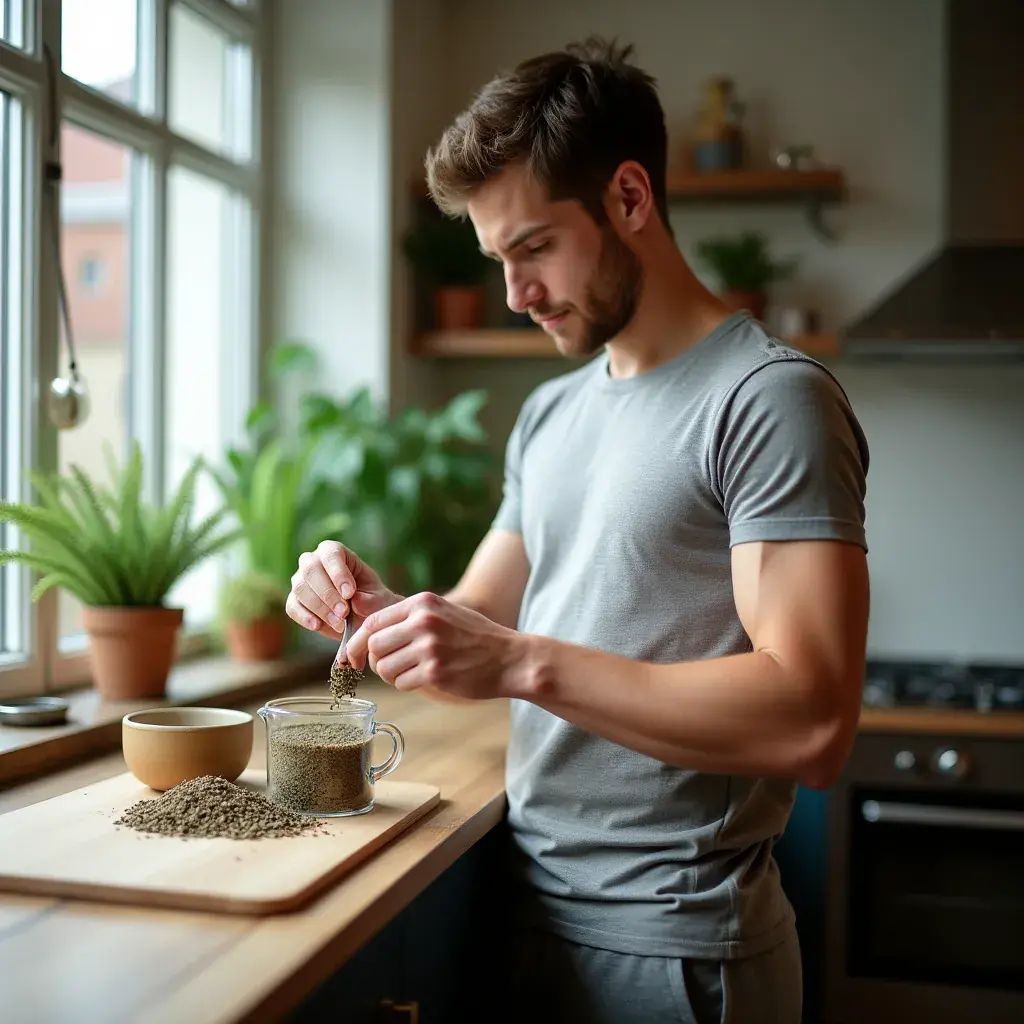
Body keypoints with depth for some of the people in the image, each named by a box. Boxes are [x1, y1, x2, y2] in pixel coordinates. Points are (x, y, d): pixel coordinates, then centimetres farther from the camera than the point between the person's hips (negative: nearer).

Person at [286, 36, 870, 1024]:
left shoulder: (768, 400, -15)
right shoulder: (549, 412, 10)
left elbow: (812, 723, -24)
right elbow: (483, 617, 14)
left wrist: (523, 661, -27)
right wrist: (383, 609, -6)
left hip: (669, 944, -7)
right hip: (534, 900, 7)